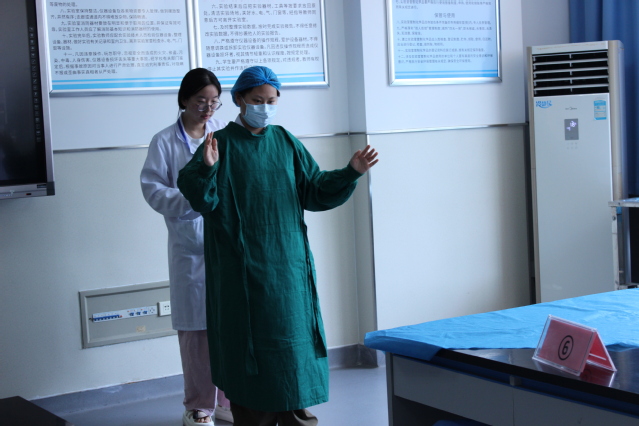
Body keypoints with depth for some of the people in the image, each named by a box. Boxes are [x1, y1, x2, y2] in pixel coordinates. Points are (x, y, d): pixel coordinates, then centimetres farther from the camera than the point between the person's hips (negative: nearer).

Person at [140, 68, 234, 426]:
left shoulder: (225, 133, 5)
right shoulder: (165, 142, 0)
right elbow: (152, 187, -3)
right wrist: (188, 200, -16)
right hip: (191, 246, -2)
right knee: (196, 328, 5)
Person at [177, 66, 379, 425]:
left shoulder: (286, 143, 9)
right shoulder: (222, 144, -4)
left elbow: (315, 192, 8)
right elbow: (204, 200, -15)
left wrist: (351, 173, -6)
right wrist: (206, 168, -34)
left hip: (289, 267, 4)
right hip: (242, 271, -4)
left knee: (293, 345, 8)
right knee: (252, 344, 0)